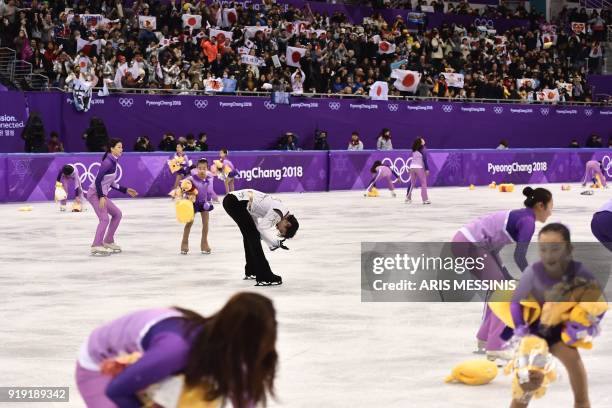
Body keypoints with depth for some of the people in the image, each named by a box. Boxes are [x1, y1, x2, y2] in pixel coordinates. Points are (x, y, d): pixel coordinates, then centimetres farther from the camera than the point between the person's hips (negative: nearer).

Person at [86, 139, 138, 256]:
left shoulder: (113, 162, 9)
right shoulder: (107, 162, -19)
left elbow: (110, 183, 16)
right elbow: (98, 180, -22)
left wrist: (125, 190, 16)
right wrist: (102, 197, -26)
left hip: (101, 194, 10)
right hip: (95, 193, -10)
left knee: (117, 214, 14)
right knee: (104, 219, -18)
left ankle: (108, 242, 20)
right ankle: (96, 247, -15)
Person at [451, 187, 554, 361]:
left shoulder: (519, 217, 20)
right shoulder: (528, 221, -8)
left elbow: (492, 247, 23)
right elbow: (519, 257, -14)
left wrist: (508, 277, 24)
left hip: (464, 241, 10)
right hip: (468, 244, -10)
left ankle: (485, 339, 30)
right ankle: (495, 347, -1)